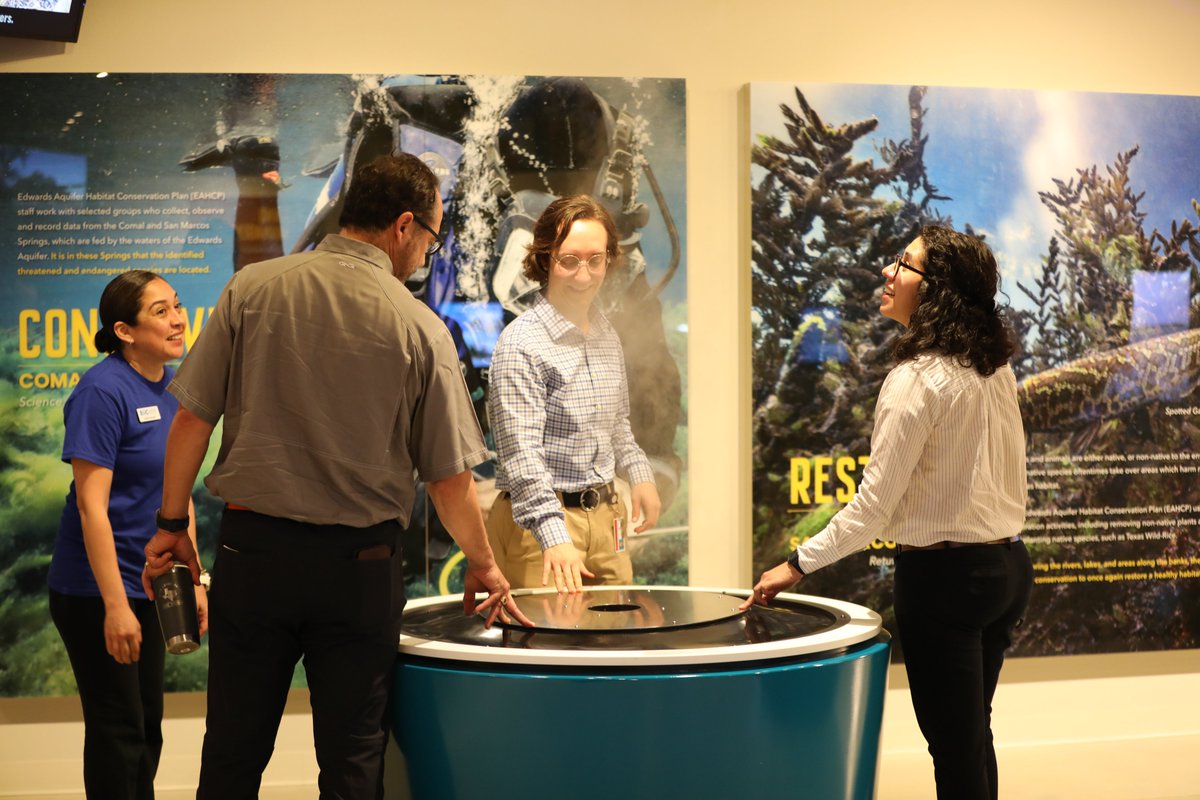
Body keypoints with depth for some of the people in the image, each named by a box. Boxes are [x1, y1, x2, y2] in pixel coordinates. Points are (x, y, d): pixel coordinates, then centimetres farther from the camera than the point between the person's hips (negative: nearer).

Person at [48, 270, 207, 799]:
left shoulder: (174, 388, 5)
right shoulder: (104, 390, -18)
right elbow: (91, 505, -21)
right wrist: (115, 606, -23)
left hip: (149, 586, 8)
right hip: (95, 592, -8)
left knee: (147, 729, 17)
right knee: (118, 731, 3)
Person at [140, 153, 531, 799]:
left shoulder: (252, 289, -2)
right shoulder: (420, 328, -6)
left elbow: (192, 417, -2)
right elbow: (449, 478, -3)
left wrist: (171, 524, 9)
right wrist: (483, 566, 11)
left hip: (252, 546, 2)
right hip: (361, 564, -1)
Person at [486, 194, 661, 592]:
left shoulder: (607, 335, 11)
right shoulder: (520, 344, -15)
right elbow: (521, 452, -23)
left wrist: (639, 473, 8)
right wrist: (554, 537, -33)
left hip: (605, 516, 7)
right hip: (542, 519, -7)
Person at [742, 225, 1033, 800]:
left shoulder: (918, 380, -19)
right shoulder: (995, 368, 4)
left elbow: (873, 503, -18)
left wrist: (798, 564, -10)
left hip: (944, 575, -8)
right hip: (1008, 566, 8)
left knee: (954, 748, 4)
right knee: (974, 736, 19)